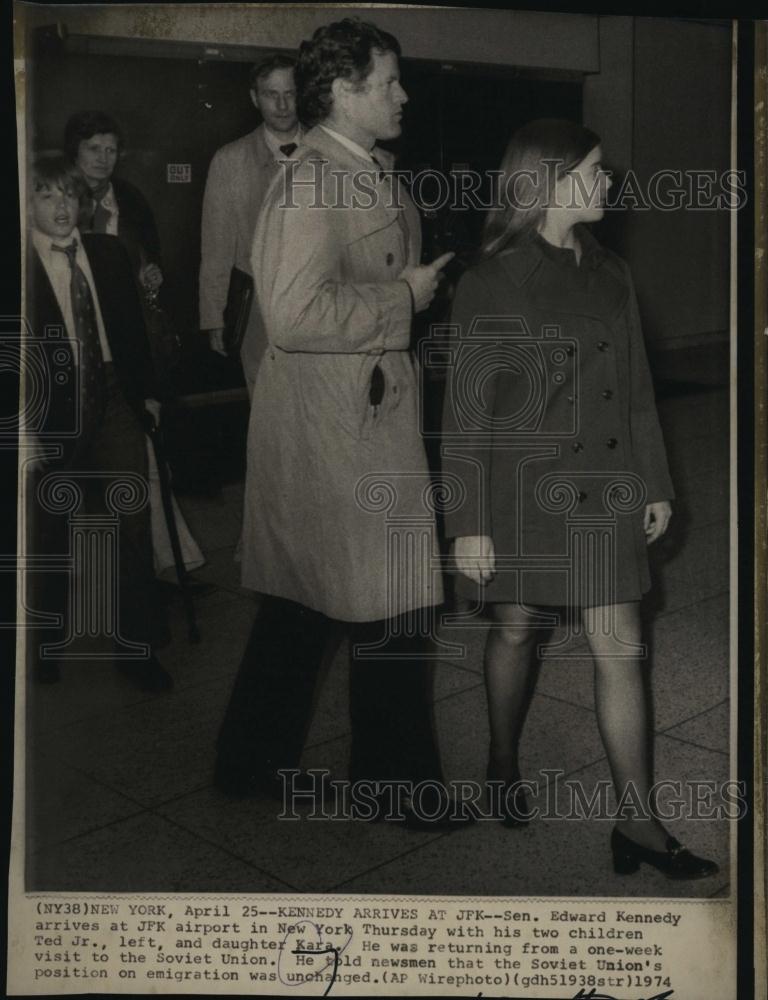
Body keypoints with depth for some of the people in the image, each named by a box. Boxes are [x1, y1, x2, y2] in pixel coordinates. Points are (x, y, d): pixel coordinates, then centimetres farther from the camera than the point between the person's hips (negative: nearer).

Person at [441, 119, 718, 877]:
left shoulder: (610, 275, 7)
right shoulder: (492, 281, -8)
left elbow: (636, 388, 13)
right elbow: (466, 411, -9)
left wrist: (655, 482, 12)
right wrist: (469, 522, -12)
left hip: (602, 488, 4)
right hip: (521, 487, -4)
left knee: (619, 648, 1)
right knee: (517, 630, 12)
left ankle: (637, 822, 8)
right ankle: (504, 765, 37)